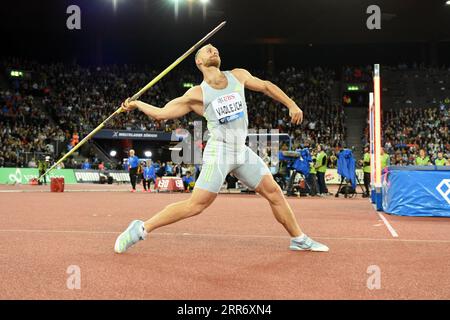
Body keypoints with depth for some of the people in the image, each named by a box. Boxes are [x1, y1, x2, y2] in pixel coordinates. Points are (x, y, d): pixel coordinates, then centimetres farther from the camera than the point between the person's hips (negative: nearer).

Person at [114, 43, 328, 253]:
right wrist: (137, 104, -4)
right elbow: (161, 113, 1)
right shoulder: (197, 94, -4)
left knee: (274, 192, 6)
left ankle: (299, 239, 22)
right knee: (195, 205, -12)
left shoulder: (238, 76, 8)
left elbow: (266, 86, 21)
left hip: (242, 151, 5)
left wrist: (291, 105, 16)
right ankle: (141, 229, -3)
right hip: (219, 152, -5)